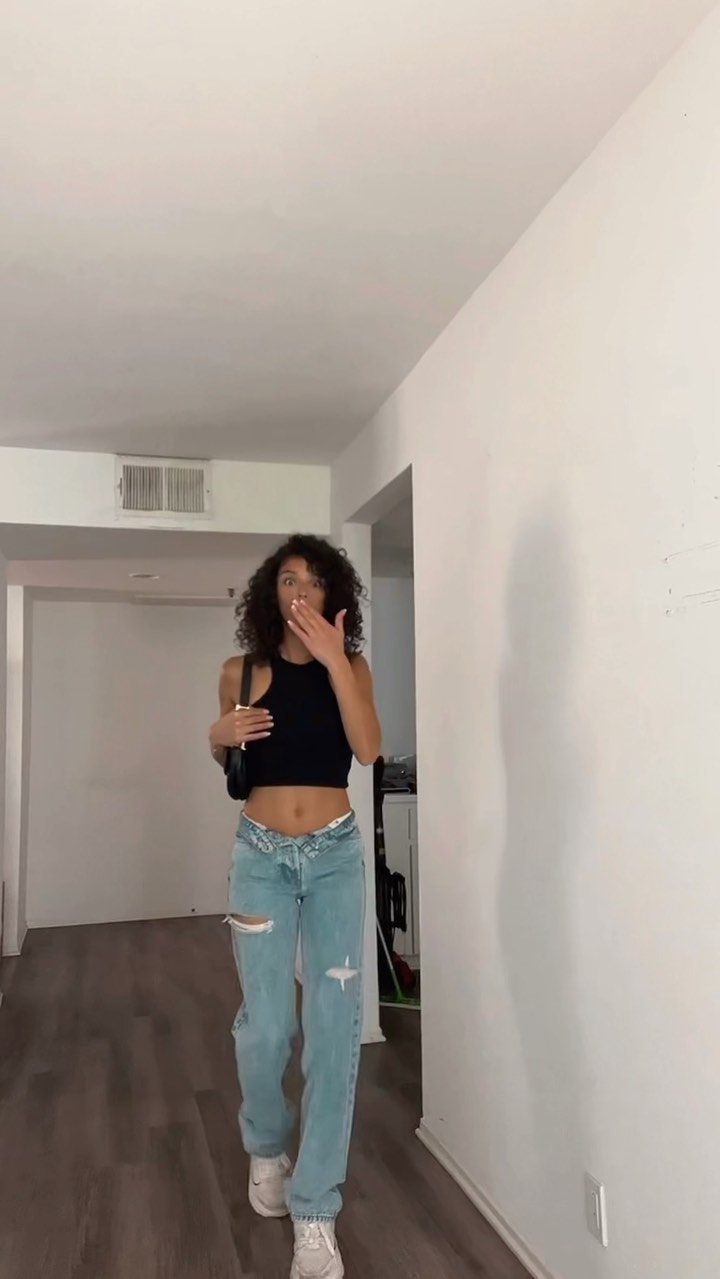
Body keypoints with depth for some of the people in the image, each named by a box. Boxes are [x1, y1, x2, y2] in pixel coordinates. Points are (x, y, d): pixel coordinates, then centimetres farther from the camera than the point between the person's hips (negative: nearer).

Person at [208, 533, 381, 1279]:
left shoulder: (352, 666, 0)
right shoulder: (242, 671, 0)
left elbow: (368, 749, -15)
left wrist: (331, 659, -21)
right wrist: (219, 734, -11)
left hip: (336, 855, 0)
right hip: (262, 856, 0)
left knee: (335, 1023, -2)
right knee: (267, 1022, 2)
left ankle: (315, 1215, 12)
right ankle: (265, 1148, 35)